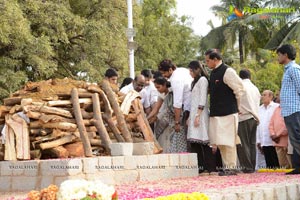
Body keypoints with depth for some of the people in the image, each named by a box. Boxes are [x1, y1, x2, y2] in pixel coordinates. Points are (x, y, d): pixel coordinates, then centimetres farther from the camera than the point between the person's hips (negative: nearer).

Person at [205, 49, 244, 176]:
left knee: (228, 141, -6)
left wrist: (235, 106, -2)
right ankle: (226, 166, 17)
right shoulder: (213, 73, 14)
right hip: (216, 113, 9)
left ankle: (231, 168, -1)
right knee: (219, 142, 10)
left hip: (228, 113, -9)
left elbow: (239, 89, -12)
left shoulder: (227, 72, -12)